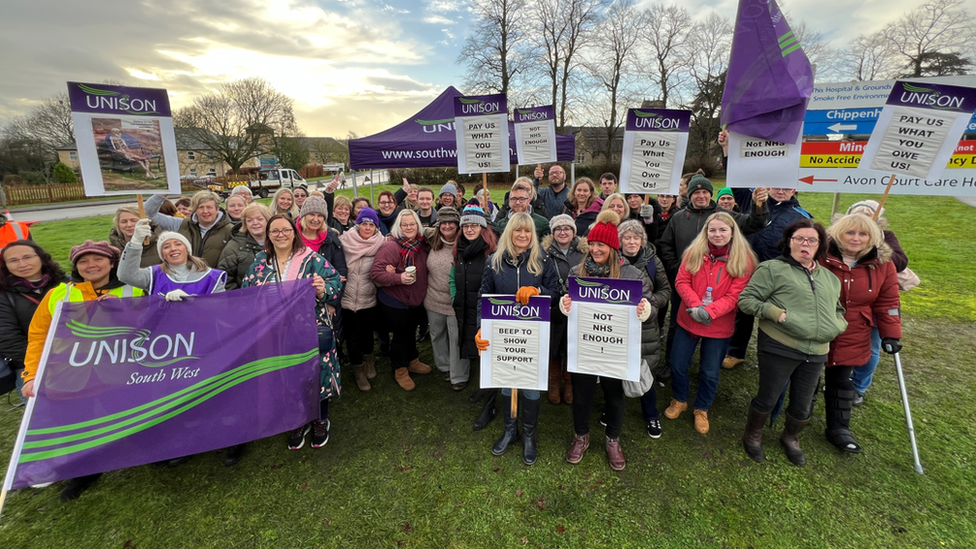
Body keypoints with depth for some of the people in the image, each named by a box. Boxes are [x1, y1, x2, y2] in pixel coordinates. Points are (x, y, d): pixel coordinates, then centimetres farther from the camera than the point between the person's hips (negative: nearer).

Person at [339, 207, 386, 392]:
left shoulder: (380, 244, -7)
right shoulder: (345, 241, -6)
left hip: (369, 299, 0)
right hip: (348, 298, 0)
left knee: (367, 332, 18)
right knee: (352, 336, 8)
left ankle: (368, 360, 45)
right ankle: (359, 370, 30)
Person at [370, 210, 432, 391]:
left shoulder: (420, 245, 0)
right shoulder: (390, 247, -22)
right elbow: (375, 273, -26)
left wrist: (423, 292, -1)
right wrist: (399, 278, -35)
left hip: (416, 301, 6)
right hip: (395, 303, -6)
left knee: (411, 332, 24)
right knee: (401, 335, 9)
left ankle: (413, 361, 46)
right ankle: (400, 370, 31)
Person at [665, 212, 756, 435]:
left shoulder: (743, 260, -9)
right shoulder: (694, 252, -4)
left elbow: (735, 295, -13)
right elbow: (681, 281, -8)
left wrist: (709, 312, -26)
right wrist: (696, 305, -23)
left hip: (719, 326, -1)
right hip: (688, 321, 2)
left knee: (710, 373, 12)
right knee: (677, 365, 11)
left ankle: (702, 409, 37)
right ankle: (679, 400, 37)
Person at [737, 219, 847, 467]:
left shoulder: (830, 277, 16)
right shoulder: (772, 268, -5)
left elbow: (838, 309, 28)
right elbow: (746, 299, -9)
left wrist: (838, 324, 8)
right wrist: (775, 312, -20)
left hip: (816, 353, 6)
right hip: (779, 348, -5)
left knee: (803, 406, 17)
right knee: (768, 398, 8)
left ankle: (791, 438, 44)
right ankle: (752, 435, 32)